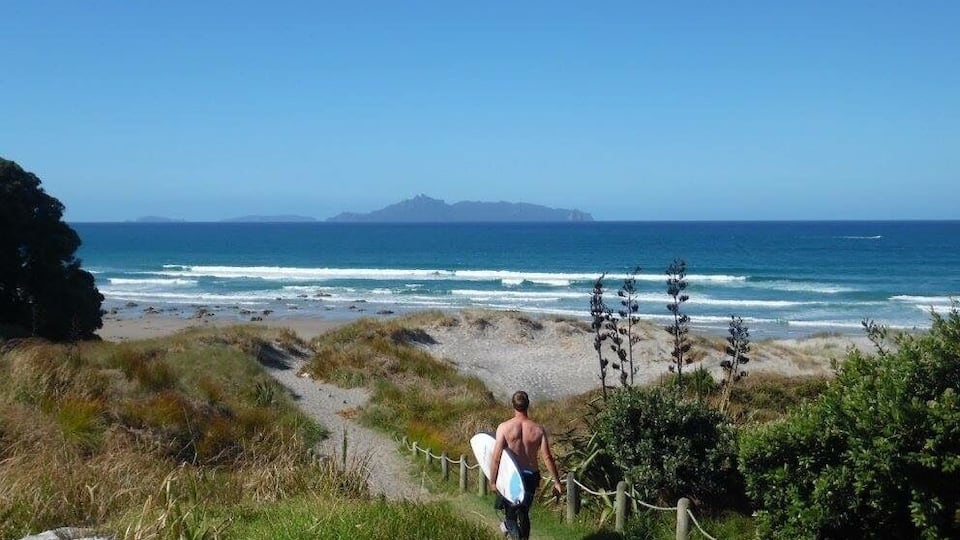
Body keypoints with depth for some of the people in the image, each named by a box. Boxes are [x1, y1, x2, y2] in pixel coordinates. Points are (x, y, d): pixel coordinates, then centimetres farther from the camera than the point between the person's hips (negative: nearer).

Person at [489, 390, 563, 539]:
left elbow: (496, 457, -15)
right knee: (524, 513, 20)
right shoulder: (538, 429, -8)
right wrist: (557, 482, -1)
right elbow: (547, 458, -8)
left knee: (511, 513, 12)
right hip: (530, 477, 2)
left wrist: (492, 481, -5)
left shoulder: (504, 427, -14)